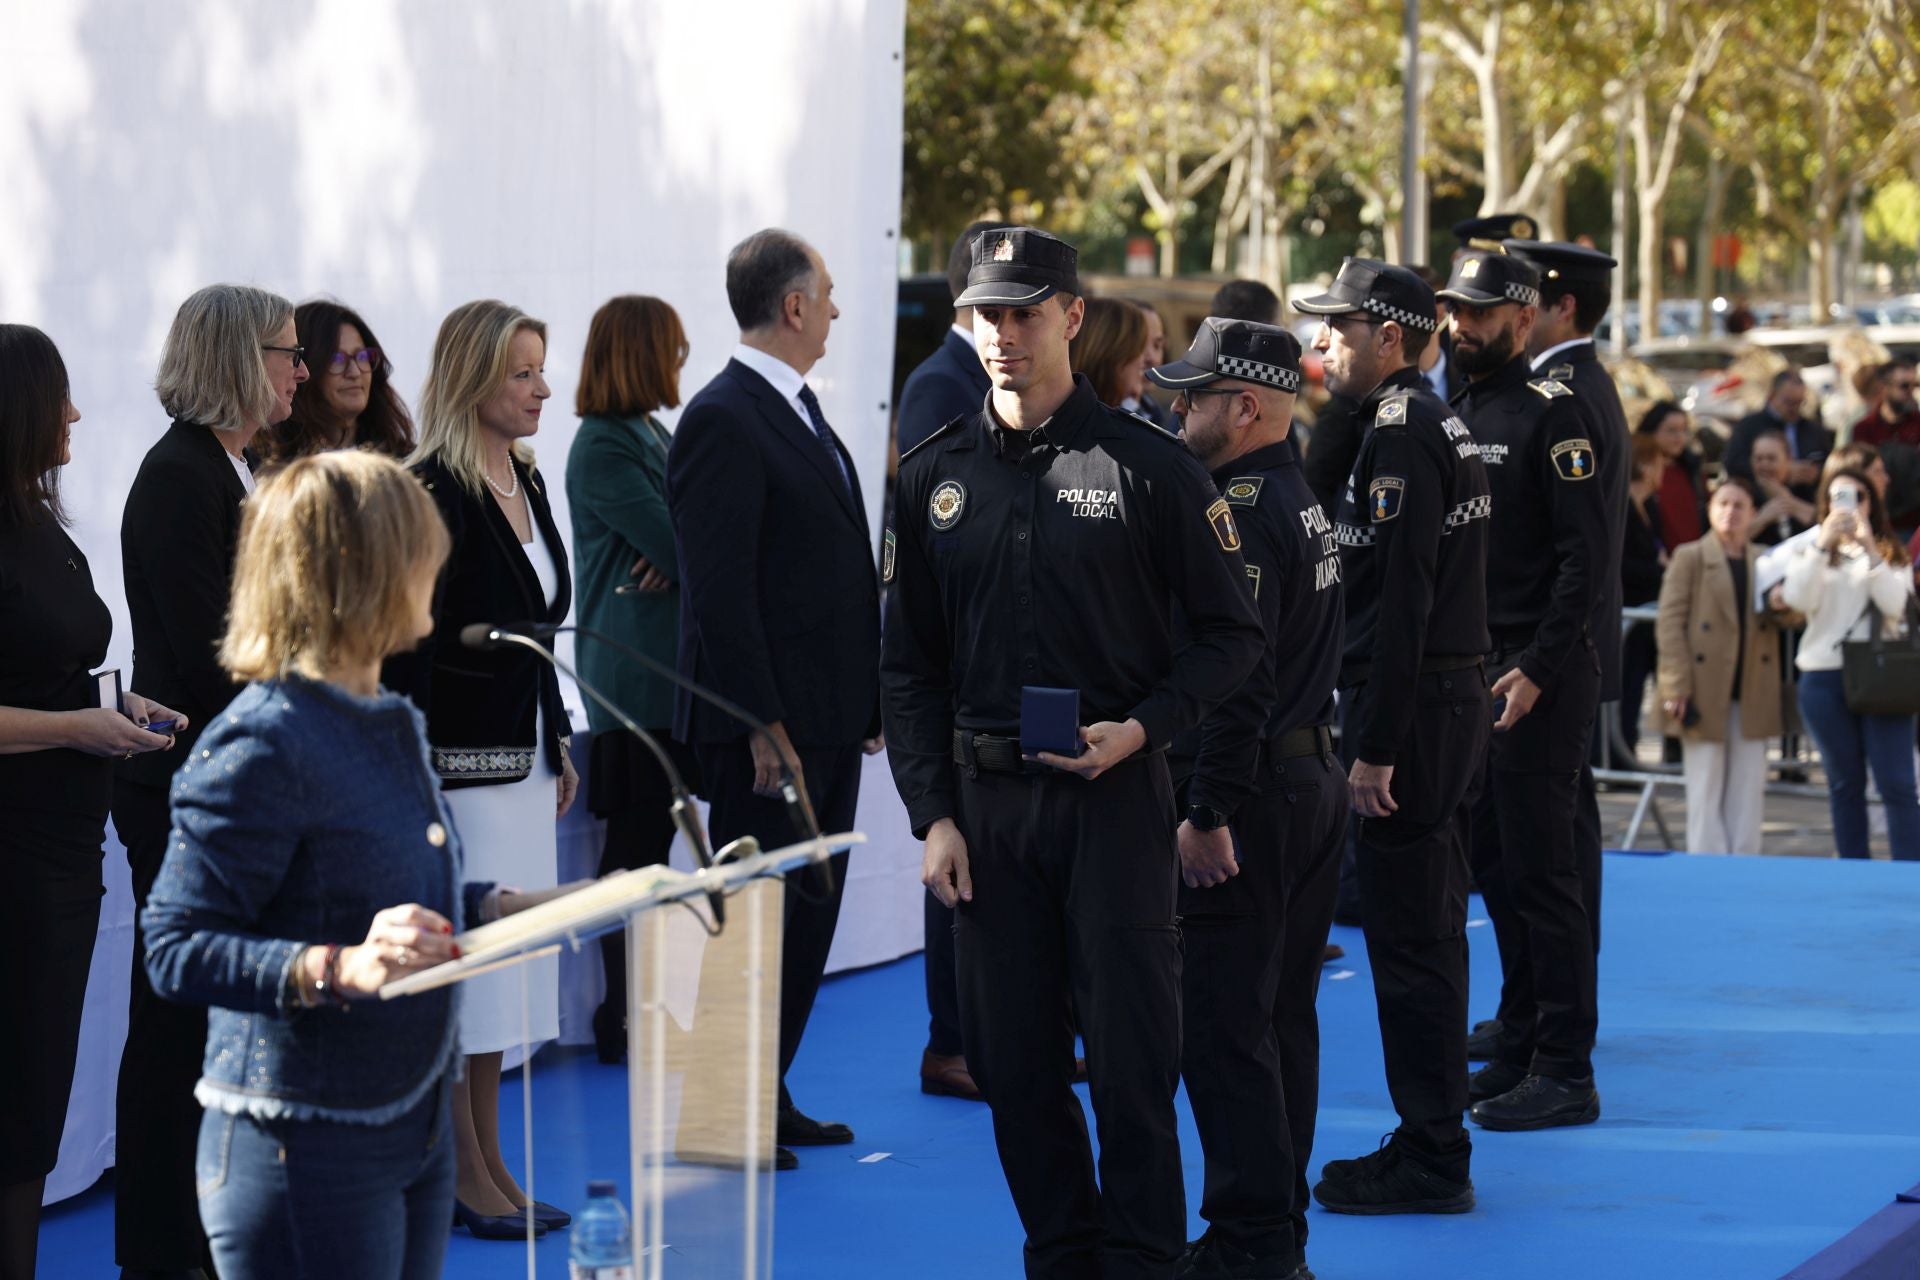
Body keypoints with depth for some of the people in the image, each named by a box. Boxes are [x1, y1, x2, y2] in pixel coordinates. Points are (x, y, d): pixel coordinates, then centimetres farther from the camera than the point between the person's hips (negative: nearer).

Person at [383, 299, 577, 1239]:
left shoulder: (524, 481, 12)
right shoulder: (437, 491, -14)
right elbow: (408, 646, -17)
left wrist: (558, 747, 18)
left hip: (519, 762, 9)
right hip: (460, 762, -9)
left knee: (505, 971, 12)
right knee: (464, 962, -3)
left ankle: (489, 1166, 20)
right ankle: (464, 1175, 5)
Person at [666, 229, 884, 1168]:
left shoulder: (800, 413, 16)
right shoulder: (723, 421, -15)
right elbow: (717, 590, -19)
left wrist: (870, 697, 14)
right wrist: (763, 728, -21)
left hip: (830, 720, 10)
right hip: (770, 727, -10)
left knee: (807, 914, 14)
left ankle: (769, 1098, 23)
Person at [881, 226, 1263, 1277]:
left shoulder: (1148, 467, -2)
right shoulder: (935, 479, 7)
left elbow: (1231, 633, 2)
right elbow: (908, 665, 10)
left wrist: (1143, 728, -13)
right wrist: (931, 815, 2)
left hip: (1113, 794, -3)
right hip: (986, 798, 3)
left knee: (1132, 1051, -2)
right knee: (1014, 1059, 7)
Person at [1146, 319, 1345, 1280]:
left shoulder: (1241, 511, -17)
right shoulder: (1301, 499, 14)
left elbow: (1238, 676, -23)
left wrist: (1209, 813, -22)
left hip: (1254, 797, -10)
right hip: (1313, 778, 10)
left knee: (1224, 1021, -5)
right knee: (1281, 1013, 14)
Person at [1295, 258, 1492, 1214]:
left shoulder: (1400, 436, -16)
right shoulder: (1435, 426, 15)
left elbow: (1400, 600, -21)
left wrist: (1375, 747, -21)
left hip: (1413, 709, -10)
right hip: (1451, 703, 10)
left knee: (1408, 939, -5)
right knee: (1425, 929, 15)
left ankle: (1428, 1163, 0)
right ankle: (1433, 1143, 22)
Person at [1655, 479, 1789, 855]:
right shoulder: (1689, 558, 1)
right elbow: (1670, 623, -5)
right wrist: (1677, 688, -15)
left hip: (1752, 697, 4)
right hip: (1705, 694, -4)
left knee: (1748, 793, 4)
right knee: (1705, 795, -1)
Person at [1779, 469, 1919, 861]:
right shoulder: (1810, 553, 11)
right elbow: (1797, 599, -8)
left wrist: (1869, 549, -15)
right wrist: (1822, 545, -15)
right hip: (1825, 678, 1)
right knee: (1845, 783, 6)